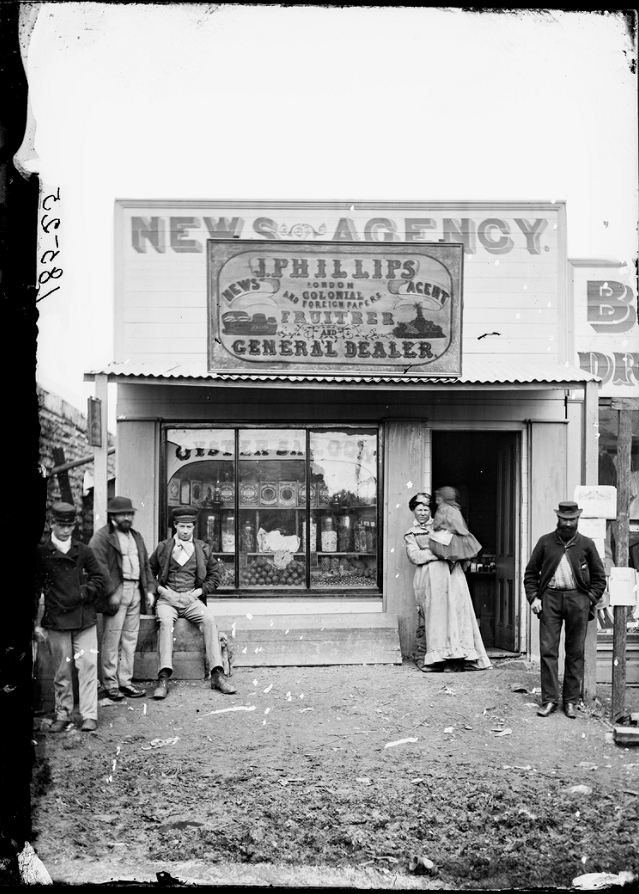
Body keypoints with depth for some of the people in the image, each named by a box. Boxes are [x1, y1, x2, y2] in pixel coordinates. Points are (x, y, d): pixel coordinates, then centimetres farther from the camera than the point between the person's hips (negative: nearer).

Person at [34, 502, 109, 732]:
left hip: (85, 619, 1)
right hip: (56, 620, -1)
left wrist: (84, 592, -8)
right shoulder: (40, 553, 3)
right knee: (61, 671, 6)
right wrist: (35, 623, 0)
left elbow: (101, 581, 10)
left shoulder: (83, 551, 8)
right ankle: (63, 714, 19)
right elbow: (35, 589, 4)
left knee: (88, 666, -5)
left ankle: (89, 715, 0)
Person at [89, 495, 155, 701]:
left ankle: (125, 681, 14)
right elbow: (99, 567, -12)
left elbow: (145, 564, 22)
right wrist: (111, 592, -18)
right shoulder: (102, 537, -4)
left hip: (135, 591, 7)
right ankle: (110, 684, 3)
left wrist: (149, 588, 12)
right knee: (112, 639, -4)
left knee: (130, 638, 8)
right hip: (117, 591, -7)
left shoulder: (136, 536, 20)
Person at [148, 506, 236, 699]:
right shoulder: (163, 547, 10)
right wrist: (162, 590, -4)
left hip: (192, 599, 1)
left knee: (209, 619, -28)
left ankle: (217, 675, -29)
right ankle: (163, 678, -38)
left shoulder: (203, 549, 12)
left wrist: (198, 592, -1)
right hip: (167, 599, -1)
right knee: (165, 622, -33)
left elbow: (215, 574, 14)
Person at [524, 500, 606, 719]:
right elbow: (531, 572, 10)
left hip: (577, 598, 0)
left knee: (576, 652, 4)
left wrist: (591, 599, 0)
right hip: (550, 597, 0)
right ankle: (549, 699, 3)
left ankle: (570, 701, 13)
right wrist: (533, 597, 0)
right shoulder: (545, 542, 8)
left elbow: (599, 576, 12)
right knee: (548, 650, -3)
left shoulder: (586, 544, 8)